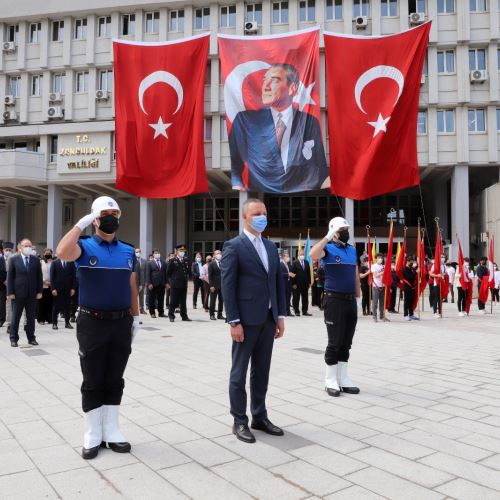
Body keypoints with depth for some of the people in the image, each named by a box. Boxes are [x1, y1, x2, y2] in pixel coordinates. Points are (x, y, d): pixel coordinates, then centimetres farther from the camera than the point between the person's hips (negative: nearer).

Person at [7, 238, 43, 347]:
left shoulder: (36, 260, 6)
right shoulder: (13, 260, 0)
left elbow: (39, 277, 6)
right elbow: (10, 277, -2)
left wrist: (39, 291, 0)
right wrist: (10, 292, -8)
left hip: (32, 294, 2)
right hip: (18, 294, -2)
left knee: (31, 317, 8)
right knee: (15, 317, 5)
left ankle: (31, 338, 16)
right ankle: (14, 339, 13)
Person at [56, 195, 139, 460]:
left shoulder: (128, 251, 8)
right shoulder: (85, 247, -4)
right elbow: (62, 253, -27)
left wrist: (135, 317, 12)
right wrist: (82, 223, -22)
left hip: (121, 323, 3)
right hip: (92, 323, -3)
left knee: (115, 381, 12)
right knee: (92, 382, 7)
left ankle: (112, 431, 24)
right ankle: (93, 435, 20)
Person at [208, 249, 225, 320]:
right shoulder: (211, 264, -2)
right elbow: (210, 276, -5)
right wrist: (211, 286, -12)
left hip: (222, 285, 4)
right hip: (214, 286, -4)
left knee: (221, 300, 6)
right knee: (213, 301, 3)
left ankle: (220, 315, 15)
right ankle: (212, 315, 11)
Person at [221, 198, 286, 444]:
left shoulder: (271, 246, 13)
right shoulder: (233, 246, -7)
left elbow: (278, 281, 14)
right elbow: (227, 286, -12)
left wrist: (280, 315, 8)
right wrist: (234, 322, -16)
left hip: (268, 319, 6)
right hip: (246, 320, -6)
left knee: (262, 371, 14)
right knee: (239, 373, 5)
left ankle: (259, 416, 27)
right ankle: (240, 421, 16)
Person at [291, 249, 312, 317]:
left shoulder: (306, 263, 11)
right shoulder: (295, 263, -5)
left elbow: (308, 273, 12)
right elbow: (292, 273, -8)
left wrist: (309, 282, 7)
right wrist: (293, 283, -13)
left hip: (305, 284, 5)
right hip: (297, 284, -5)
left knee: (305, 298, 7)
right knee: (296, 298, 1)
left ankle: (304, 311, 14)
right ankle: (296, 311, 9)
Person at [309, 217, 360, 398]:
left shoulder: (352, 250, 14)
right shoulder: (328, 248, -5)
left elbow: (356, 275, 18)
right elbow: (312, 255, -28)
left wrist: (358, 296, 14)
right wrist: (328, 236, -24)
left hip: (351, 301, 6)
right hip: (334, 300, -6)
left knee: (346, 343, 11)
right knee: (334, 342, -1)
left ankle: (343, 379, 20)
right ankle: (330, 380, 10)